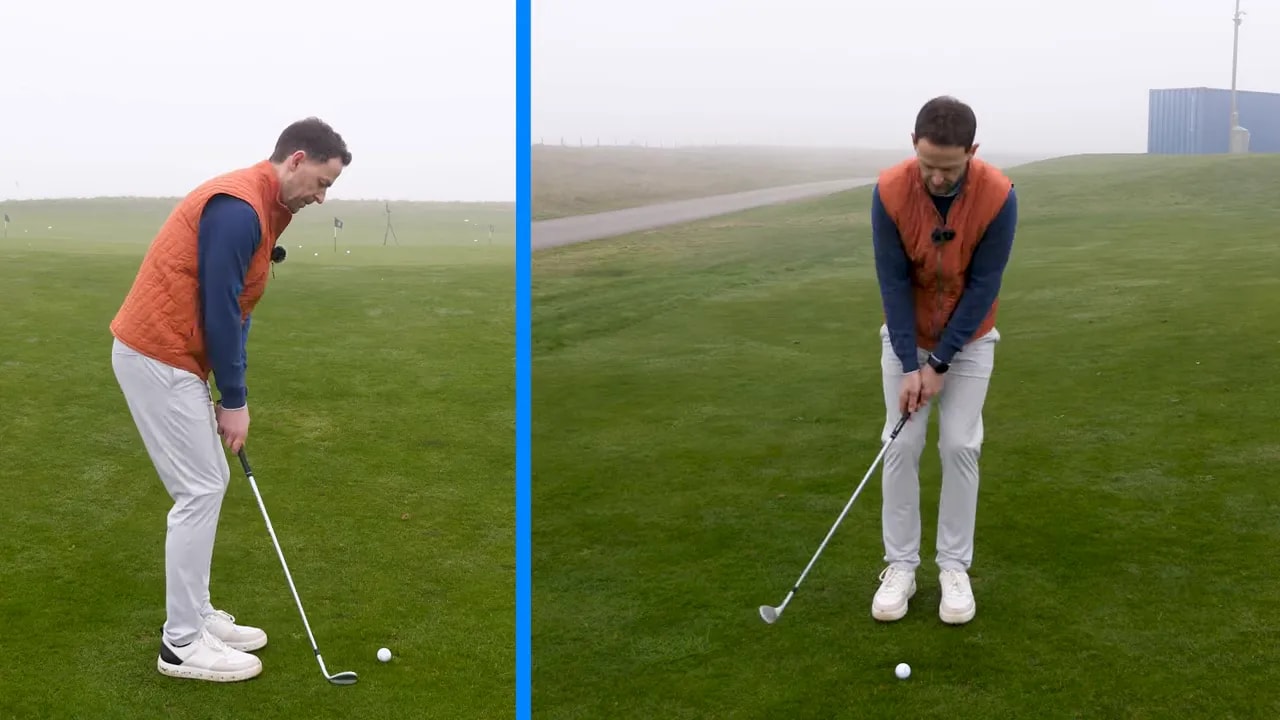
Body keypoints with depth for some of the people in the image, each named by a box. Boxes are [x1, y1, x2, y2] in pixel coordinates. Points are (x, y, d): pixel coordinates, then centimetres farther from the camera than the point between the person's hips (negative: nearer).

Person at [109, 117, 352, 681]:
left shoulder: (261, 207, 13)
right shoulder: (239, 207, -20)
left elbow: (234, 308, 15)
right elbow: (218, 309, -21)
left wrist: (232, 394, 12)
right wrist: (234, 400, -12)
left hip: (171, 354, 10)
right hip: (158, 357, -10)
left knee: (208, 483, 14)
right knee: (200, 491, -5)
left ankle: (196, 615, 24)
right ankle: (182, 643, 4)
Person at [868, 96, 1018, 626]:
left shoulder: (998, 196, -26)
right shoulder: (889, 191, -24)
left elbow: (982, 286, -20)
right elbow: (893, 282, -19)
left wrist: (939, 363, -20)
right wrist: (909, 364, -21)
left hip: (969, 338, -1)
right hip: (906, 335, 1)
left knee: (960, 445, -3)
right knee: (901, 445, -2)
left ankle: (954, 567, 9)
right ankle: (900, 565, 8)